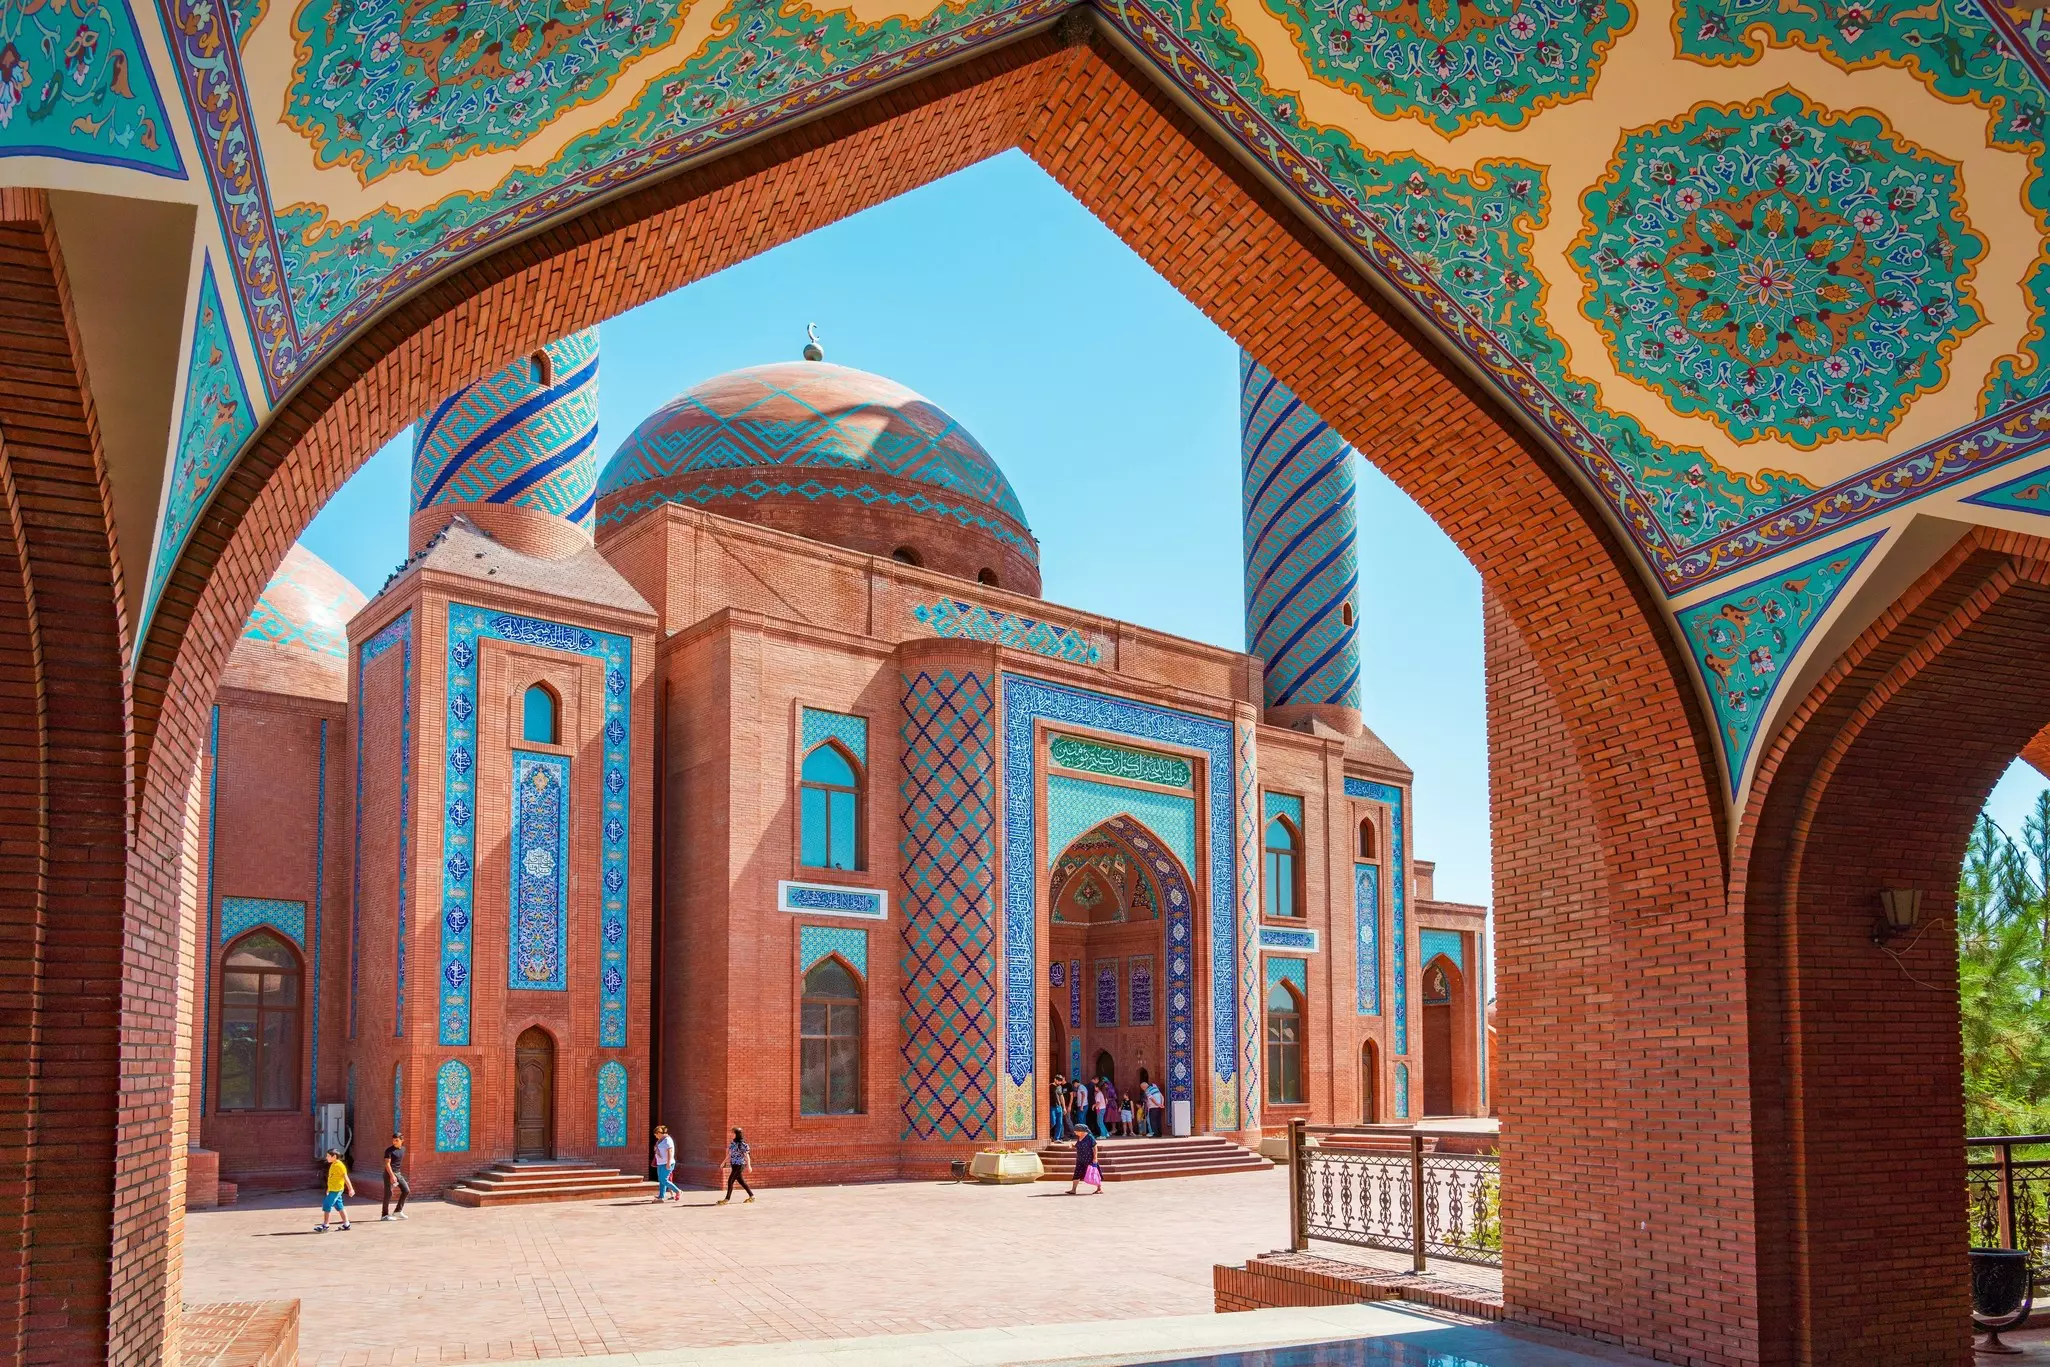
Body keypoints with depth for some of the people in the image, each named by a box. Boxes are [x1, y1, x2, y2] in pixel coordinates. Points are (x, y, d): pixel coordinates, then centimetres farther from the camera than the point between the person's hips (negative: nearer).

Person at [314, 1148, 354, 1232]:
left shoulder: (339, 1165, -16)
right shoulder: (333, 1165, 13)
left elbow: (345, 1177, -17)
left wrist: (350, 1189, -18)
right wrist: (328, 1189, 26)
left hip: (335, 1190, -10)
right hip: (332, 1190, 10)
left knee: (327, 1206, -8)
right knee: (339, 1207, 12)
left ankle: (325, 1225, -3)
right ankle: (346, 1224, 18)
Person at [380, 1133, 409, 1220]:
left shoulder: (403, 1149, 10)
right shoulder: (389, 1150, -11)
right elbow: (387, 1164, -17)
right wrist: (392, 1175, -26)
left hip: (398, 1173, 7)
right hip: (389, 1174, -7)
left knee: (406, 1190, 2)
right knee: (388, 1194, -4)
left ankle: (398, 1211, 11)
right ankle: (384, 1215, 4)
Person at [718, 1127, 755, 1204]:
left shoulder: (742, 1144, -16)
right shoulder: (733, 1142, 9)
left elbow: (747, 1155, -17)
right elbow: (729, 1154, 20)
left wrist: (749, 1165, -22)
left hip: (739, 1165, -9)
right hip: (734, 1165, 9)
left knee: (730, 1180, -8)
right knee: (741, 1181, 14)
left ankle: (727, 1199, -2)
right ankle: (751, 1196, 23)